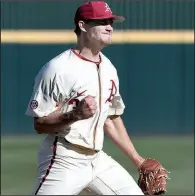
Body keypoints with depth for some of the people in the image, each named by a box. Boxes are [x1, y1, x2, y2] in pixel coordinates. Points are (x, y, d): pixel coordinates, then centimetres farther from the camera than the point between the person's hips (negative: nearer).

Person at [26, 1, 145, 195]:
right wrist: (75, 115, -28)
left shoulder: (108, 68, 11)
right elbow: (39, 124, -12)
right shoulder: (57, 68, -13)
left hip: (97, 159, 8)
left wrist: (138, 161, 19)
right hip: (64, 162, -7)